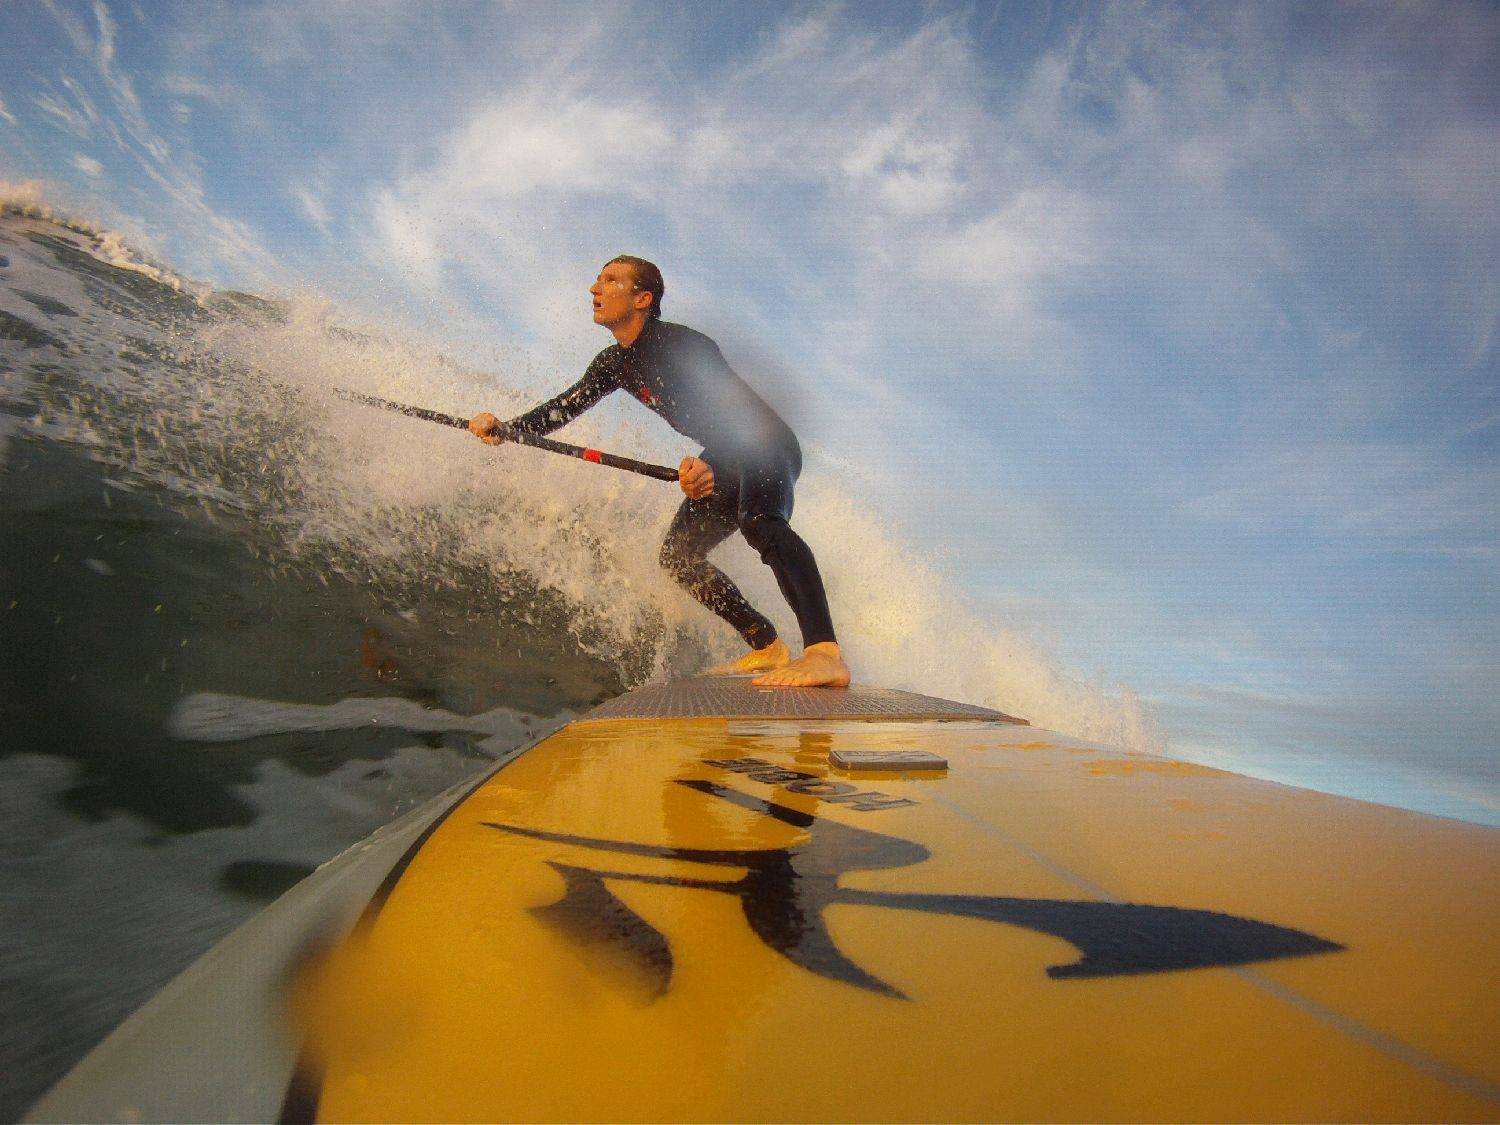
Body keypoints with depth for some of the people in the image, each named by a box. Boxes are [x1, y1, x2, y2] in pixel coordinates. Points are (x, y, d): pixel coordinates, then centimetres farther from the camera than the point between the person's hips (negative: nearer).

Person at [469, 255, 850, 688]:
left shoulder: (682, 345, -21)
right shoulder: (614, 363, 7)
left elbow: (737, 415, -30)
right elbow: (566, 406, 10)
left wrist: (710, 464, -49)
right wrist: (506, 428, -7)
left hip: (767, 447, -9)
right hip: (723, 461, 9)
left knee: (760, 522, -37)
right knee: (677, 555, 3)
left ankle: (825, 653, -49)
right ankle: (767, 647, 8)